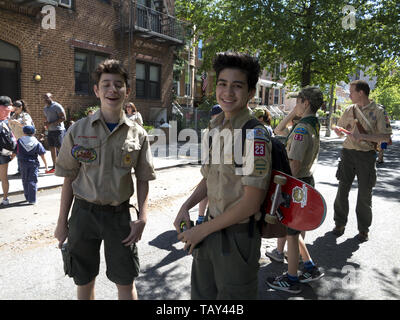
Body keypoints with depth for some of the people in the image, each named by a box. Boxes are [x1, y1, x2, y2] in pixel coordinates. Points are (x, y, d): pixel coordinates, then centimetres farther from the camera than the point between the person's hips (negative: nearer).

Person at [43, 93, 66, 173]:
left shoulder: (57, 106, -9)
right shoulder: (45, 108, 18)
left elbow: (63, 118, -16)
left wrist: (51, 123, -18)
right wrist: (46, 122, 6)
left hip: (58, 130, -8)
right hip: (50, 131, 8)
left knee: (59, 148, -11)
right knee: (52, 148, 9)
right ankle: (54, 167, 17)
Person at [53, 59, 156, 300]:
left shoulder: (138, 134, -3)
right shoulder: (78, 130, -3)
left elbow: (143, 180, 2)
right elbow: (69, 178, 2)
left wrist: (142, 218, -8)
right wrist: (62, 222, 2)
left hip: (119, 214, 0)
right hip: (84, 212, 1)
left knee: (126, 281, 10)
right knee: (84, 280, 17)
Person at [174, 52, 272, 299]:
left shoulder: (254, 134, -20)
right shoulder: (215, 126, 4)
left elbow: (251, 203, -22)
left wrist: (202, 230, -14)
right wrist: (186, 206, 0)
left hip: (238, 236, -7)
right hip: (210, 229, 7)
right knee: (202, 293, 24)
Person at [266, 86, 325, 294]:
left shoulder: (302, 128, -21)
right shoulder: (314, 125, 10)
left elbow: (295, 164, -25)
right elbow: (278, 130, 20)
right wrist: (294, 113, 13)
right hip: (307, 181, 10)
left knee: (291, 233, 4)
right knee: (291, 229, 23)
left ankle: (291, 280, 21)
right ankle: (311, 268, 35)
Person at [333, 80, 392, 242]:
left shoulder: (378, 111, -4)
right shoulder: (349, 110, 10)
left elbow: (386, 137, -10)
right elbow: (340, 128, 21)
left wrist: (363, 136, -21)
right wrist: (338, 129, -3)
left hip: (366, 156, -4)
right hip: (348, 154, 4)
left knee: (365, 194, 4)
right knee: (342, 190, 6)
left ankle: (363, 229, 19)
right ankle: (340, 224, 20)